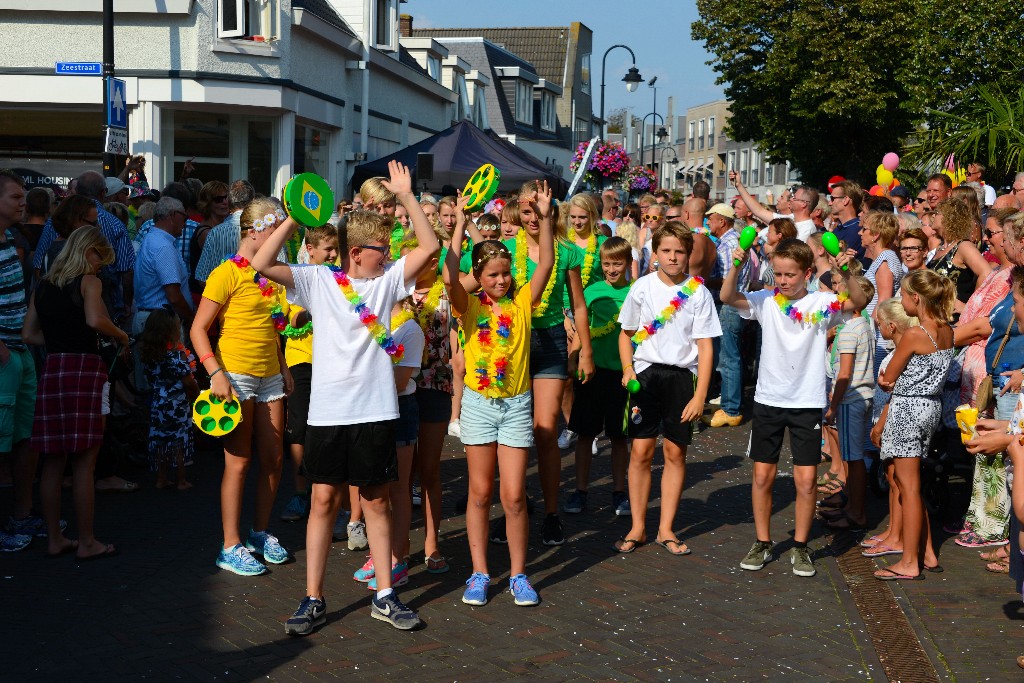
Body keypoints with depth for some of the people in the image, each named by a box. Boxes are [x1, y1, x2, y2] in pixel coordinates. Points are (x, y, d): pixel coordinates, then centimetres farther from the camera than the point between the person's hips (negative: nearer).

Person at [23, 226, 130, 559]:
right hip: (84, 369, -6)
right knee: (83, 463, -1)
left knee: (53, 460, 10)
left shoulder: (43, 285, 16)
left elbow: (29, 334, 13)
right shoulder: (88, 281, -3)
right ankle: (86, 542, 4)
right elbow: (94, 320, -20)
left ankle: (54, 538, 16)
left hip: (52, 369, 6)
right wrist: (122, 336, -4)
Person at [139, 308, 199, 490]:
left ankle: (161, 479, 16)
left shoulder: (148, 355, 3)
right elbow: (188, 381, -14)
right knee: (180, 443, 2)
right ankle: (181, 481, 8)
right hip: (178, 405, -6)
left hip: (158, 405, 6)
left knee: (159, 442, 11)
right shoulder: (177, 354, -16)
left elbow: (150, 380, 10)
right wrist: (196, 393, 3)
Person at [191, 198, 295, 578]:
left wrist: (283, 367, 15)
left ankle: (260, 532, 25)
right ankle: (231, 548, 7)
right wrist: (216, 374, -19)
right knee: (239, 462, -2)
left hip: (270, 377, 7)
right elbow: (198, 329, -11)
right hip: (236, 376, -7)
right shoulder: (228, 273, -11)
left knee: (273, 460, 9)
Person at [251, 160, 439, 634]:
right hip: (327, 411, -1)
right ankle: (313, 599, 14)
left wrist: (406, 196, -6)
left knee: (376, 501, 11)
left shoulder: (388, 280, 5)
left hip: (375, 411, 2)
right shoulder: (318, 280, -1)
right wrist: (293, 217, -14)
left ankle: (384, 595, 19)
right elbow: (262, 264, -11)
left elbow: (429, 246, -3)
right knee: (323, 500, 5)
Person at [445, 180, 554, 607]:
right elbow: (450, 275, -20)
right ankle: (479, 574, 16)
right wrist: (461, 223, -21)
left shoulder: (522, 302, 1)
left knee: (514, 494, -1)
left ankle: (518, 575, 12)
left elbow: (546, 264, -10)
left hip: (516, 405, 0)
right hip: (478, 403, 0)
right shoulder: (470, 306, -3)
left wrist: (545, 218, -17)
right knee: (480, 492, 7)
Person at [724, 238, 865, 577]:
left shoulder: (821, 303, -4)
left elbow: (860, 302, -19)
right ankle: (762, 543, 23)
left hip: (807, 402, -1)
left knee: (806, 479, 0)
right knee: (762, 475, 8)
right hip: (768, 399, 2)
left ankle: (800, 547, 17)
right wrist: (737, 266, -31)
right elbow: (727, 297, -14)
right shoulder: (765, 301, -1)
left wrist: (845, 275, -36)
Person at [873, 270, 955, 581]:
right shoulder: (947, 331, 6)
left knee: (909, 487, -2)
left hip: (908, 407, -8)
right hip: (932, 406, 8)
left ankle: (909, 563, 4)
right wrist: (894, 381, 3)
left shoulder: (914, 335, -19)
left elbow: (888, 377, -9)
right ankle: (927, 554, 23)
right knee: (910, 483, 18)